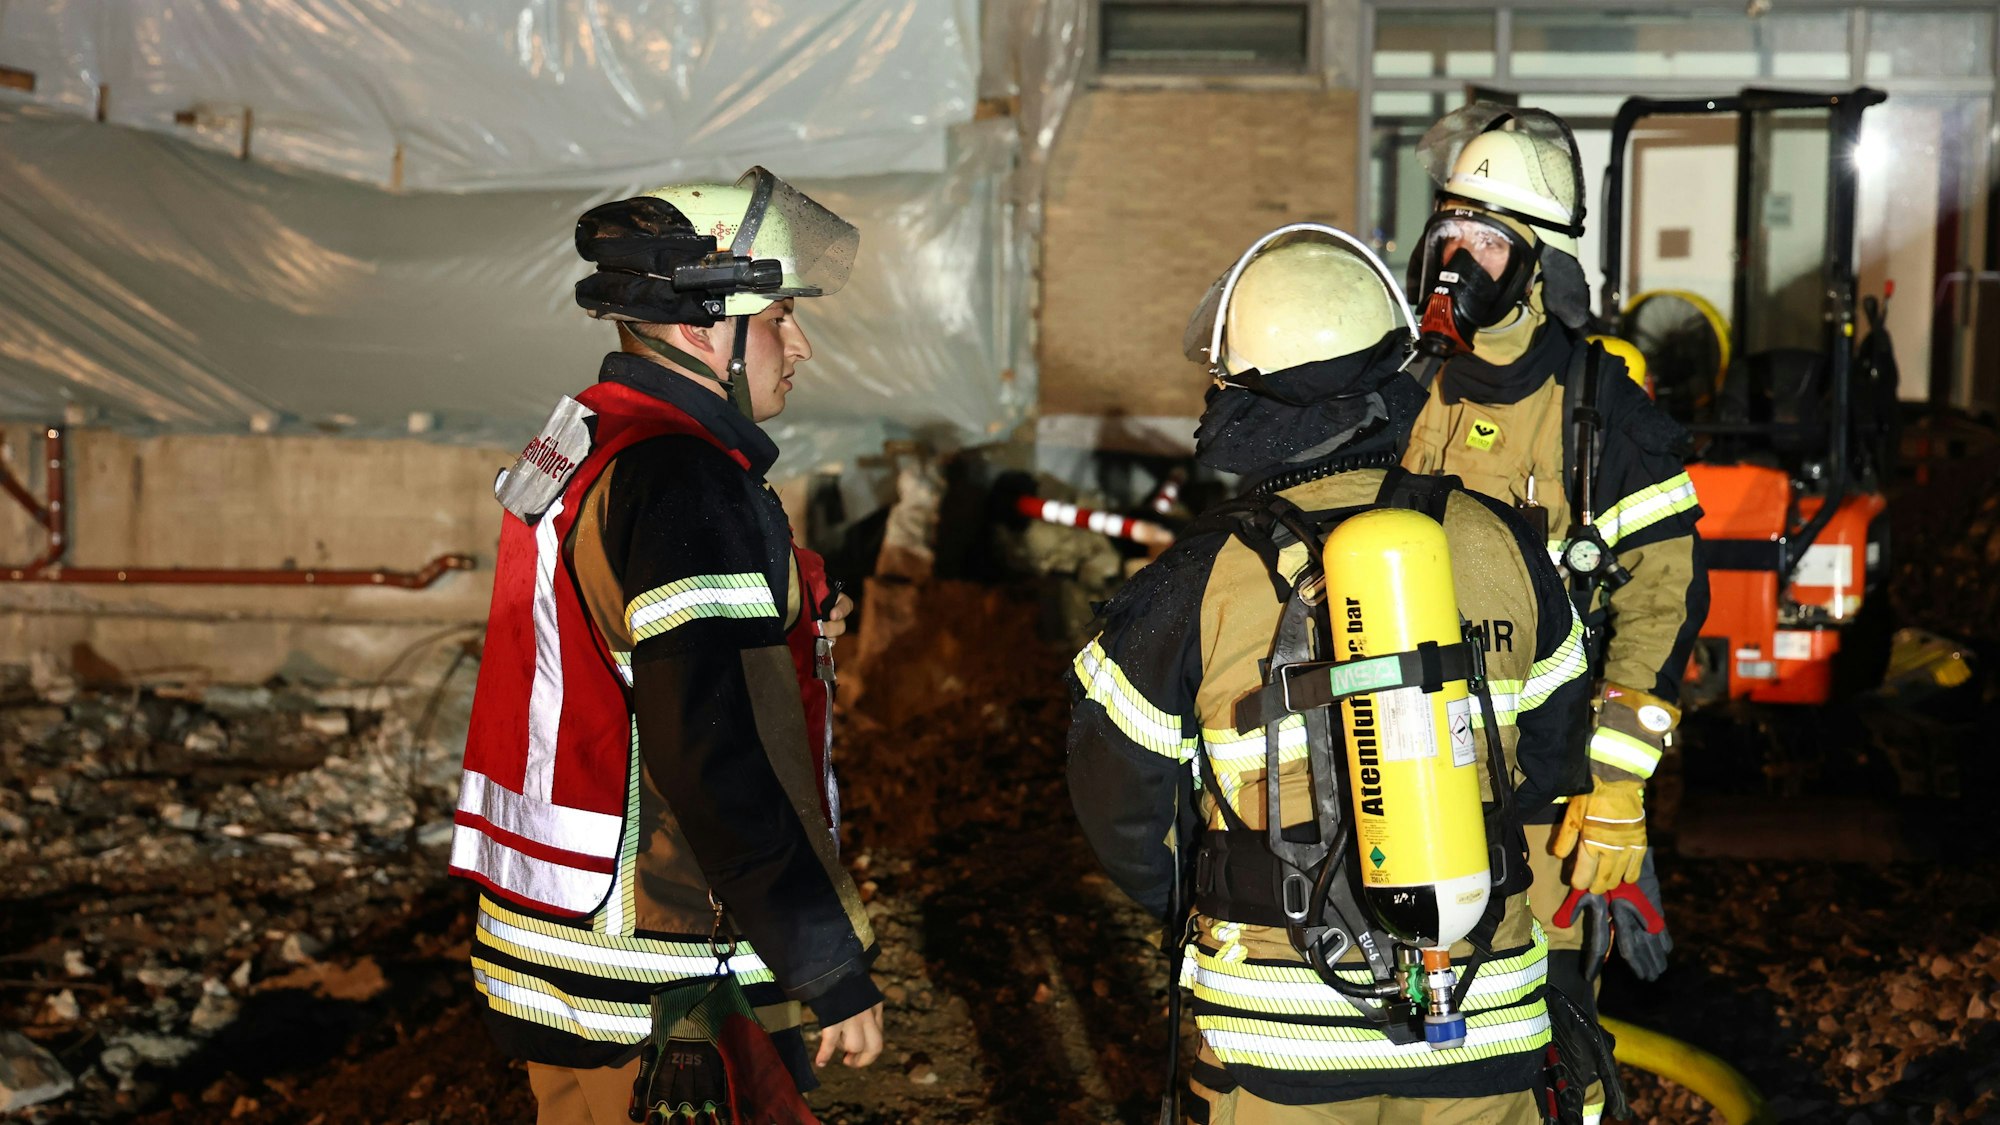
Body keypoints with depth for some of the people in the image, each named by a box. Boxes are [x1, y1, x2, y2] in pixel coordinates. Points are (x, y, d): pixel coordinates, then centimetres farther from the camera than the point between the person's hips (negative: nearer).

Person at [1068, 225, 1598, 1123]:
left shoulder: (1194, 586, -13)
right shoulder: (1497, 544, -5)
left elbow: (1120, 803, -1)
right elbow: (1550, 761, 8)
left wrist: (1189, 910, 18)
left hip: (1278, 1038, -2)